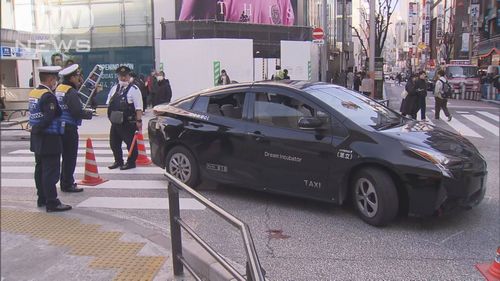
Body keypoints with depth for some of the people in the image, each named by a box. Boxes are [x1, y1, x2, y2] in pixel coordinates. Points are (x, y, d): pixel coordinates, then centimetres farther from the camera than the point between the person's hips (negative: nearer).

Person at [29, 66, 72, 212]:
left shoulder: (33, 93, 11)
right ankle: (52, 203, -1)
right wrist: (38, 128, -10)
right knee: (51, 171, -5)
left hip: (37, 139, 10)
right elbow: (48, 119, -23)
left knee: (40, 169, 16)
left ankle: (42, 198, 26)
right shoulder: (48, 96, -19)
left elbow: (38, 115, 12)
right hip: (49, 139, -10)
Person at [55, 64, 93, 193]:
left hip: (60, 127, 9)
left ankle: (65, 182, 27)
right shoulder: (71, 92, -15)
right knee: (70, 157, 0)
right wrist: (88, 113, -5)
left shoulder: (58, 89, 11)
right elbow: (77, 112, -22)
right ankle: (68, 184, 6)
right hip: (70, 128, -9)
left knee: (66, 156, 18)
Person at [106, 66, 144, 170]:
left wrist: (139, 120, -17)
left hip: (128, 123, -7)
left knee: (130, 143, 3)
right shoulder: (114, 88, 14)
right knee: (114, 143, 14)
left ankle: (131, 162, 17)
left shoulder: (134, 89, -8)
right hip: (115, 122, 7)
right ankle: (118, 161, 29)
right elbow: (109, 104, 21)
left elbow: (138, 107, -12)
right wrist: (110, 115, 9)